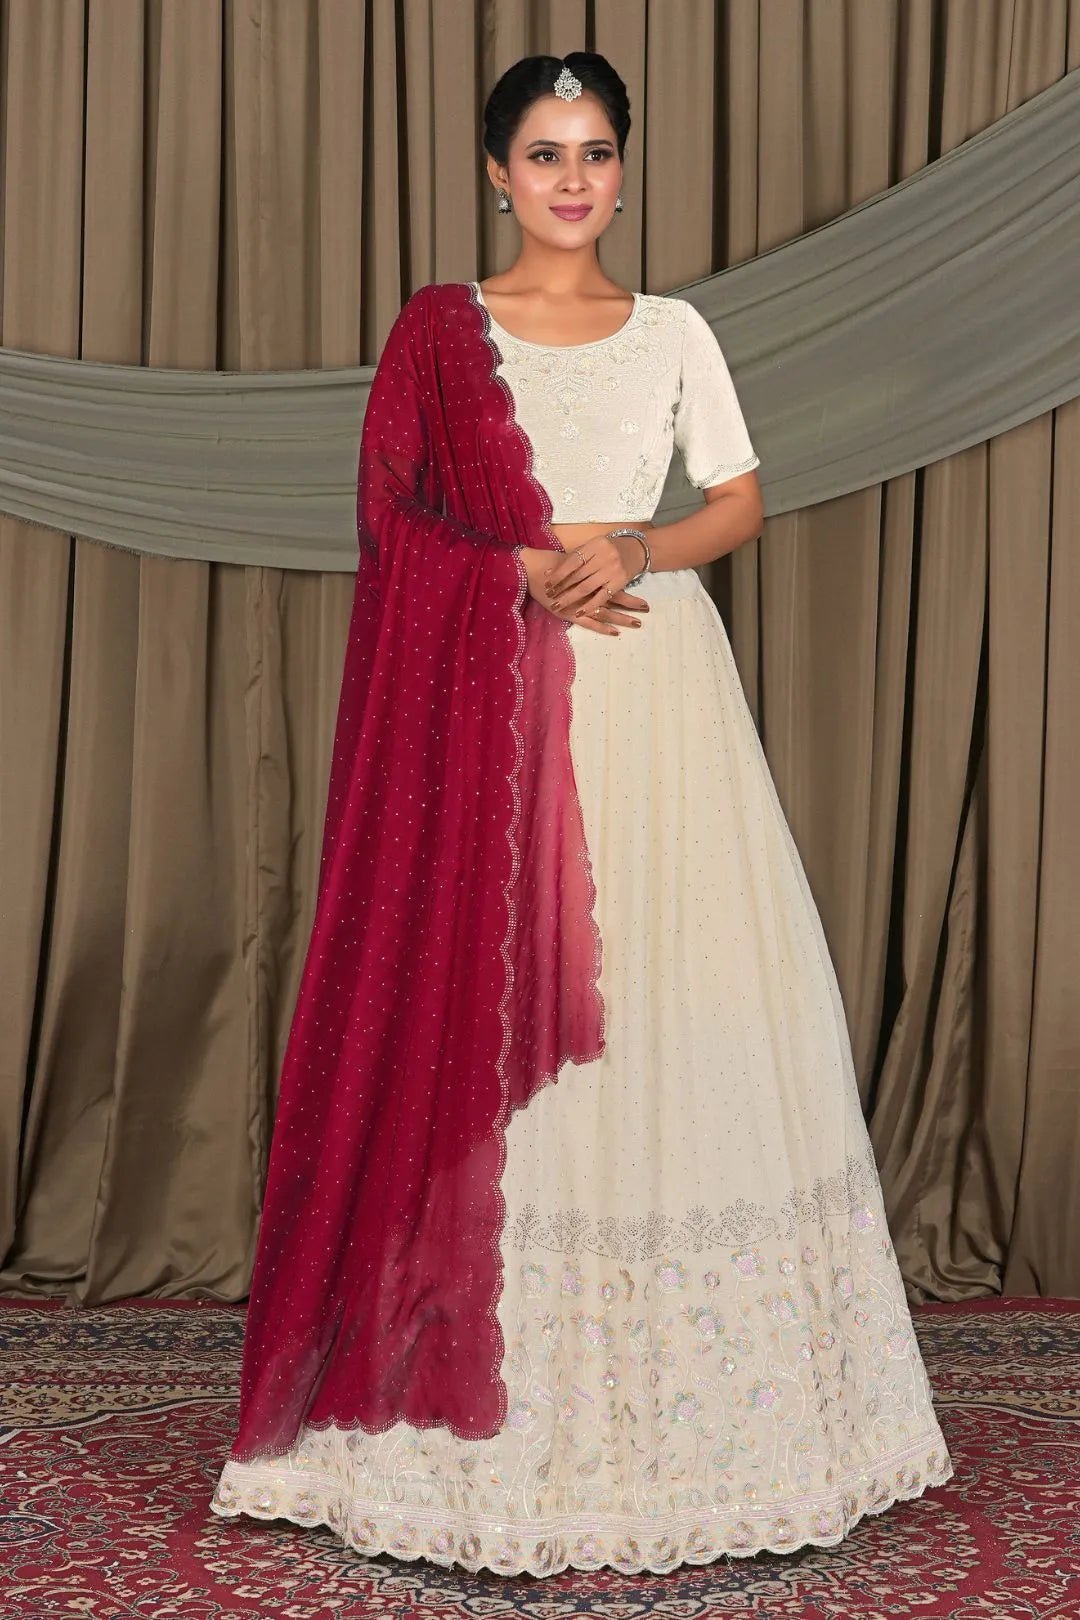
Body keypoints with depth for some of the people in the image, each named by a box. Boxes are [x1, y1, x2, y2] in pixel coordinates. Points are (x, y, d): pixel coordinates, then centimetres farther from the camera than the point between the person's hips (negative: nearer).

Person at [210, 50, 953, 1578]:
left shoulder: (674, 332, 14)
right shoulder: (439, 328, 9)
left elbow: (742, 502, 11)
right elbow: (392, 522, 2)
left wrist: (632, 549, -8)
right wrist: (528, 573, -12)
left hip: (655, 679, 2)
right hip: (494, 696, -1)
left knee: (676, 991, -2)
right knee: (491, 998, -3)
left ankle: (686, 1378, 10)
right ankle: (496, 1400, 7)